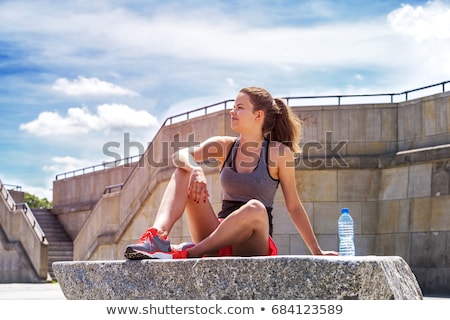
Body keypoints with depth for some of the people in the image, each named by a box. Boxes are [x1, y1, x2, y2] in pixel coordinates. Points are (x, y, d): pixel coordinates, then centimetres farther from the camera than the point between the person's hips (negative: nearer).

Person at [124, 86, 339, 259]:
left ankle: (188, 253, -35)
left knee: (255, 208, -37)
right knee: (185, 172, -11)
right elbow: (180, 155, -9)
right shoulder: (224, 146, 7)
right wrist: (194, 169, -32)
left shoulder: (279, 153, -4)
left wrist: (317, 252, 1)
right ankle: (157, 236, -35)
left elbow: (294, 206, 1)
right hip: (218, 241, 4)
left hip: (254, 244, -4)